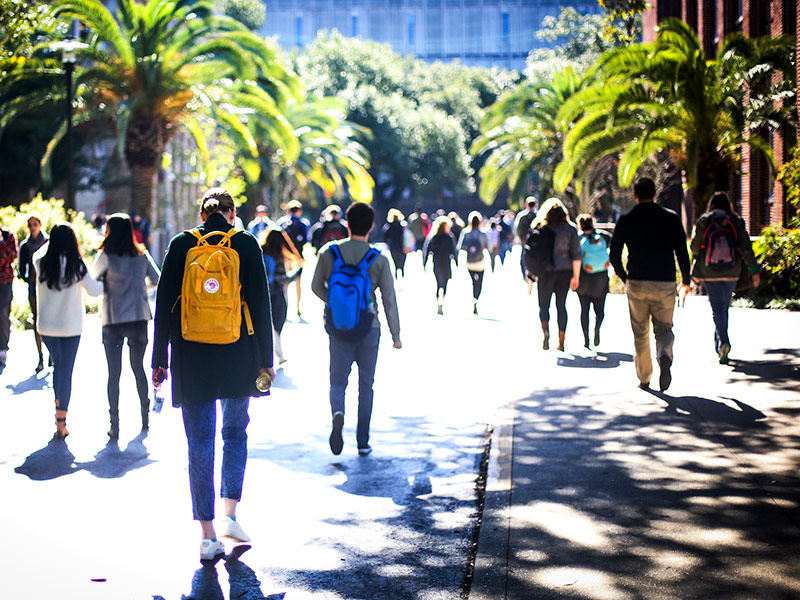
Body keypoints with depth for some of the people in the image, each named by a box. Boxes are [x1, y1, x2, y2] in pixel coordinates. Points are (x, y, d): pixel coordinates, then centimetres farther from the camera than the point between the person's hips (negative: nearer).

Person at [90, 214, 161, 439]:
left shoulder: (107, 256, -11)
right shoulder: (142, 255, 1)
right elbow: (157, 280, 9)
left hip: (113, 321, -3)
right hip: (139, 319, 3)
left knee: (114, 373, 2)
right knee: (138, 368, 19)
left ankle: (114, 425, 1)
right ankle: (145, 417, 24)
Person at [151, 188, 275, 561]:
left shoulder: (181, 245, 1)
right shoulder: (246, 244, -1)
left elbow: (164, 304, 1)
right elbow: (260, 304, -2)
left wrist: (159, 359, 8)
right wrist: (265, 359, 5)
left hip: (191, 359, 0)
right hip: (237, 357, 0)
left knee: (199, 444, 5)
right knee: (235, 432, 20)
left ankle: (208, 535, 5)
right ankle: (230, 515, 12)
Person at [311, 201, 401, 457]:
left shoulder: (329, 252, -4)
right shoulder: (379, 259, -8)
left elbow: (316, 286, 4)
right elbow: (389, 300, -5)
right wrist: (396, 335, 3)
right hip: (369, 329, 0)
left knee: (338, 379, 8)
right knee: (366, 384, 12)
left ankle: (338, 412, -26)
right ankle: (363, 442, 14)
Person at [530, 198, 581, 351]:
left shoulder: (539, 228, 0)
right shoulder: (570, 229, 2)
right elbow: (576, 254, 1)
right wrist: (576, 276, 6)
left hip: (545, 271, -1)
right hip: (564, 271, 1)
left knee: (544, 304, 7)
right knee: (561, 305, 7)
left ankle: (545, 330, -20)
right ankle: (561, 342, 6)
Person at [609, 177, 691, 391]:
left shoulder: (626, 220, 1)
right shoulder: (671, 219, 1)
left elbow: (614, 256, 1)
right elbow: (682, 253, 0)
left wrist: (625, 277, 17)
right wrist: (686, 281, 13)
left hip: (636, 284, 0)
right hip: (665, 285, 0)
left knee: (640, 333, 11)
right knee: (663, 328, 10)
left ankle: (644, 378, 12)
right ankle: (664, 356, -22)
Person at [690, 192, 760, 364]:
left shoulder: (703, 221, -1)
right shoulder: (736, 221, 2)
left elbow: (695, 246, 4)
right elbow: (746, 247, -4)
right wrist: (754, 270, -2)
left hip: (709, 272, -2)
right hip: (731, 272, 2)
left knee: (717, 307, -4)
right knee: (724, 306, 16)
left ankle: (724, 342, -26)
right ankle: (718, 345, 24)